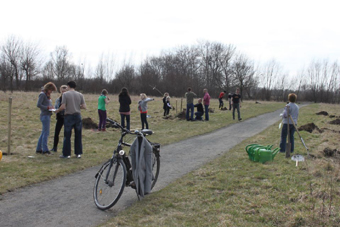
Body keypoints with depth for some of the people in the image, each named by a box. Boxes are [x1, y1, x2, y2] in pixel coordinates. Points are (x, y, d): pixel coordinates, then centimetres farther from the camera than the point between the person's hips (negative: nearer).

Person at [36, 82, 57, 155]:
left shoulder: (48, 95, 17)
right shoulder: (42, 94, -9)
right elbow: (38, 105, -16)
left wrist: (51, 108, 5)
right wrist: (47, 107, -19)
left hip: (48, 116, 9)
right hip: (45, 115, -9)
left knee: (43, 133, 11)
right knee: (46, 133, -7)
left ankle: (38, 149, 16)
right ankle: (45, 150, -3)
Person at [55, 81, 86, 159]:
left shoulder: (65, 94, -5)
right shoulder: (80, 95, 5)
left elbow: (63, 107, -11)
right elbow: (84, 107, 1)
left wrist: (57, 110, 7)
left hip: (68, 116, -3)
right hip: (77, 116, 3)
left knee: (67, 136, 3)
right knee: (78, 136, 9)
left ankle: (66, 154, 7)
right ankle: (78, 153, 13)